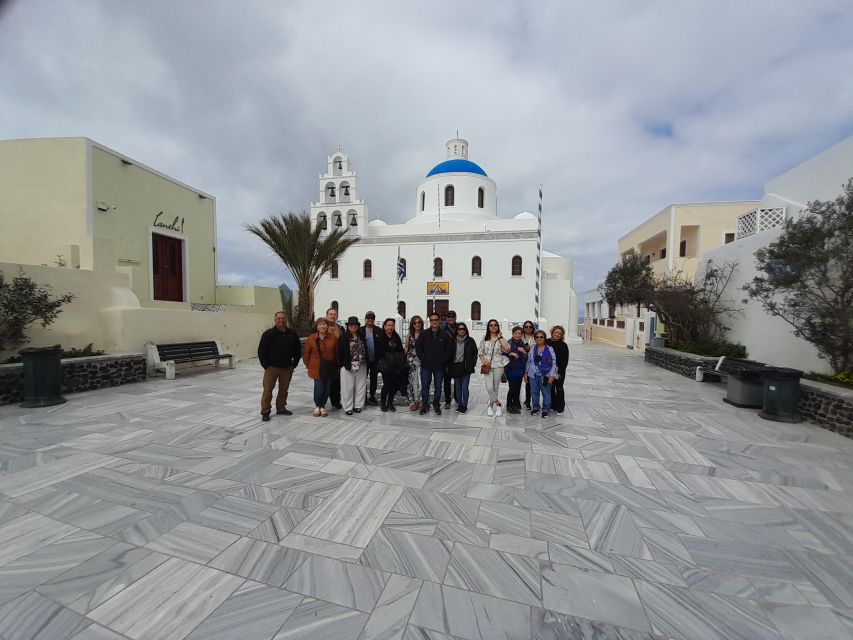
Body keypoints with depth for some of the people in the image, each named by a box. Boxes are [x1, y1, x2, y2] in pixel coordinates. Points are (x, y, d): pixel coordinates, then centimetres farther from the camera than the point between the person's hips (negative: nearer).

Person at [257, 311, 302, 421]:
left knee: (284, 389, 13)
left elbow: (298, 350, 11)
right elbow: (261, 351, -5)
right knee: (268, 390, 0)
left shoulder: (292, 334, 3)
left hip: (287, 368, 3)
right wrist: (266, 365, -8)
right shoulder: (268, 334, -6)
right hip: (272, 367, -3)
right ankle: (265, 411, 11)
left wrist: (294, 363, 6)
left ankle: (281, 408, 27)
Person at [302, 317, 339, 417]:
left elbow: (336, 352, 6)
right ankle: (317, 406, 19)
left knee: (327, 388, 8)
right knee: (319, 388, -5)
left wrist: (336, 364, 5)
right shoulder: (311, 338, -4)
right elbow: (306, 353, 4)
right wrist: (308, 365, 5)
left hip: (330, 367, 2)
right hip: (317, 367, -2)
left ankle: (323, 406, 26)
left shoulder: (333, 337, -1)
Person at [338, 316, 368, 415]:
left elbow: (365, 351, 13)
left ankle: (358, 405, 23)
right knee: (348, 388, 1)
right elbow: (340, 353, -6)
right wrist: (342, 364, -10)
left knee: (360, 387, 10)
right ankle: (348, 407, 13)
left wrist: (366, 363, 8)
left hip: (361, 366, 4)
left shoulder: (362, 337, 9)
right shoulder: (343, 338, -4)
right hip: (348, 367, -4)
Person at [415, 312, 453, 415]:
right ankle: (425, 406, 20)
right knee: (424, 387, 6)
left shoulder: (445, 335, -1)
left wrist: (443, 361, -6)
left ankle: (436, 406, 24)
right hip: (426, 366, 0)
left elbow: (449, 349, 1)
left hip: (439, 366, 0)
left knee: (438, 387, 10)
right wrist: (423, 359, -5)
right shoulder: (424, 334, 0)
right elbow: (418, 347, 3)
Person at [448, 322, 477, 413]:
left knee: (464, 388, -2)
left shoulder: (470, 341, -1)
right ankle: (459, 404, 23)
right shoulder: (453, 341, 2)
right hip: (455, 367, 2)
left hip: (466, 367, -2)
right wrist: (448, 366, -1)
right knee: (457, 388, 11)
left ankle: (464, 406, 9)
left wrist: (472, 364, -6)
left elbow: (475, 353, 2)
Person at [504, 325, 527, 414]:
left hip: (520, 369, 4)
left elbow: (528, 357, 10)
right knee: (512, 388, -4)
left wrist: (524, 352, -8)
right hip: (510, 369, -4)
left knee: (518, 388, 7)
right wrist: (510, 354, -21)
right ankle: (509, 406, 11)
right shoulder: (508, 343, -6)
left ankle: (516, 405, 23)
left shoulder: (523, 344, 8)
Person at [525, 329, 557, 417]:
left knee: (546, 393, 6)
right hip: (533, 375, 3)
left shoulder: (549, 349, -5)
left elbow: (554, 363, -6)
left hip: (545, 376, -3)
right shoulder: (532, 349, 5)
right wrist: (526, 373, 11)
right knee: (534, 392, 12)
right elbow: (528, 362, 12)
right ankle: (535, 408, 29)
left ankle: (545, 409, 23)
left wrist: (552, 376, -11)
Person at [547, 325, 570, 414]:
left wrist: (559, 370, -12)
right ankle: (552, 405, 25)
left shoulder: (563, 345, -6)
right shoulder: (546, 342, -2)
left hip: (559, 371, -2)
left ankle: (560, 407, 18)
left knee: (559, 388, 4)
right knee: (550, 388, 11)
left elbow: (565, 360, -6)